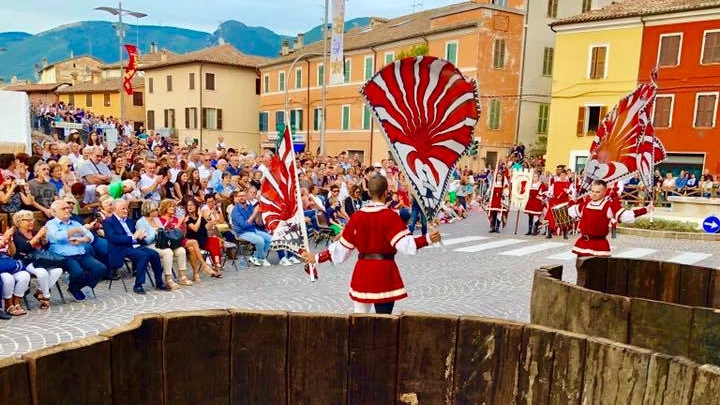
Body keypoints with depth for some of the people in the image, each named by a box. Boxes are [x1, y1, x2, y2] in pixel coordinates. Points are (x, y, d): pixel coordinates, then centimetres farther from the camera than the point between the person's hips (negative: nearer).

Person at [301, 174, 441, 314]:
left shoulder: (357, 216, 2)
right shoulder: (390, 216, -10)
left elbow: (342, 247, 5)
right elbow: (404, 244, -19)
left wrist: (317, 257, 15)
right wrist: (427, 239, -25)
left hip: (362, 271, 4)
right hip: (384, 271, -4)